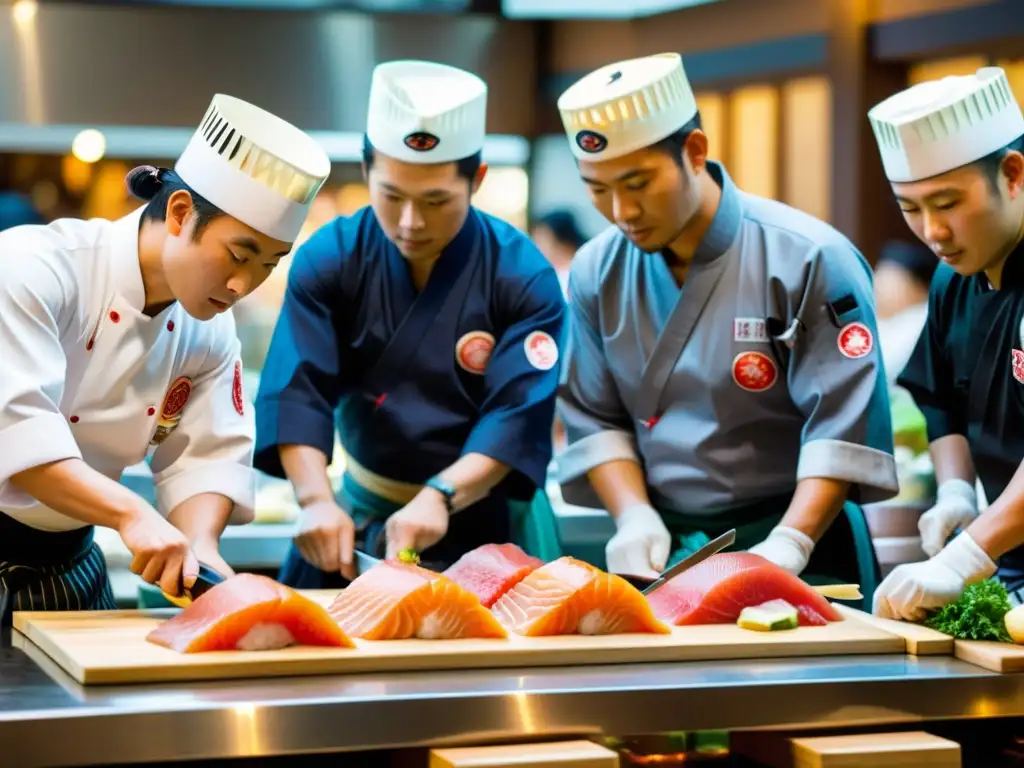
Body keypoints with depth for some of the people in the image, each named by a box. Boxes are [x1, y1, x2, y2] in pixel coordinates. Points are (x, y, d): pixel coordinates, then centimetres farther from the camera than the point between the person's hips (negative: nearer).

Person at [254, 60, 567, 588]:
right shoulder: (329, 261, -8)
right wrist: (316, 500, -31)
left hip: (487, 520, -2)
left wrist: (441, 496, -35)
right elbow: (297, 392, -16)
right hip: (362, 513, 2)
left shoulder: (523, 277, -14)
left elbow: (518, 415, -21)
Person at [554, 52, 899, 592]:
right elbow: (597, 421, 6)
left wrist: (786, 548, -23)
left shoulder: (809, 260, -12)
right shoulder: (598, 273, 2)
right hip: (664, 552, 4)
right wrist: (634, 517, -9)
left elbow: (844, 430, -15)